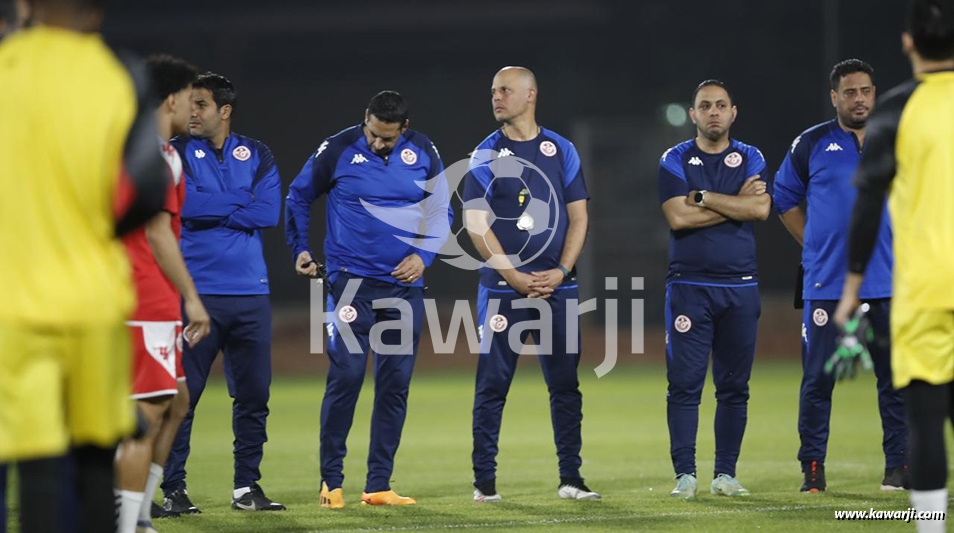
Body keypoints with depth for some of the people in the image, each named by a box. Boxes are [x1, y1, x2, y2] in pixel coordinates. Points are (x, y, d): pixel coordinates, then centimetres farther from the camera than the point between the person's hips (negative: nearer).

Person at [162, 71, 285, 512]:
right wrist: (240, 203, -7)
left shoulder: (256, 155, 10)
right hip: (195, 293, -3)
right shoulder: (176, 154, 3)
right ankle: (172, 488, 1)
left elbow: (269, 213, -4)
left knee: (253, 394, 5)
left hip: (250, 294, 3)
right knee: (182, 393, -5)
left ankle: (247, 487, 14)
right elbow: (186, 203, -14)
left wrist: (210, 209, -6)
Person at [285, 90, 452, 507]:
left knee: (395, 383, 3)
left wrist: (423, 255, -3)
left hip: (403, 284, 3)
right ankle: (331, 481, -1)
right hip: (350, 281, -3)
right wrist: (300, 250, 2)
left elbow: (441, 213, 12)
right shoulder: (338, 149, -4)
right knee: (346, 375, -11)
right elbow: (298, 197, 10)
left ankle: (379, 485, 10)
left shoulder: (423, 153, 3)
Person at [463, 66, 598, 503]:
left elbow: (578, 217, 7)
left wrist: (561, 271, -7)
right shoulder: (486, 155, 1)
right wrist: (515, 277, -12)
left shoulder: (562, 151, 8)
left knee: (565, 384, 3)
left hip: (557, 287, 2)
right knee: (493, 384, -1)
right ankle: (484, 480, 4)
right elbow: (476, 224, -5)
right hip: (502, 287, -2)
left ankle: (570, 478, 9)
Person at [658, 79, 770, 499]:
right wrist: (736, 202, -8)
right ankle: (685, 474, -2)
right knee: (684, 384, -6)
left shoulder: (750, 159, 9)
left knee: (735, 387, 4)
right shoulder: (675, 161, 4)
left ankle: (725, 473, 10)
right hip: (689, 286, -2)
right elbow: (678, 217, -12)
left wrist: (704, 197, -10)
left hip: (740, 287, 2)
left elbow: (760, 209, -9)